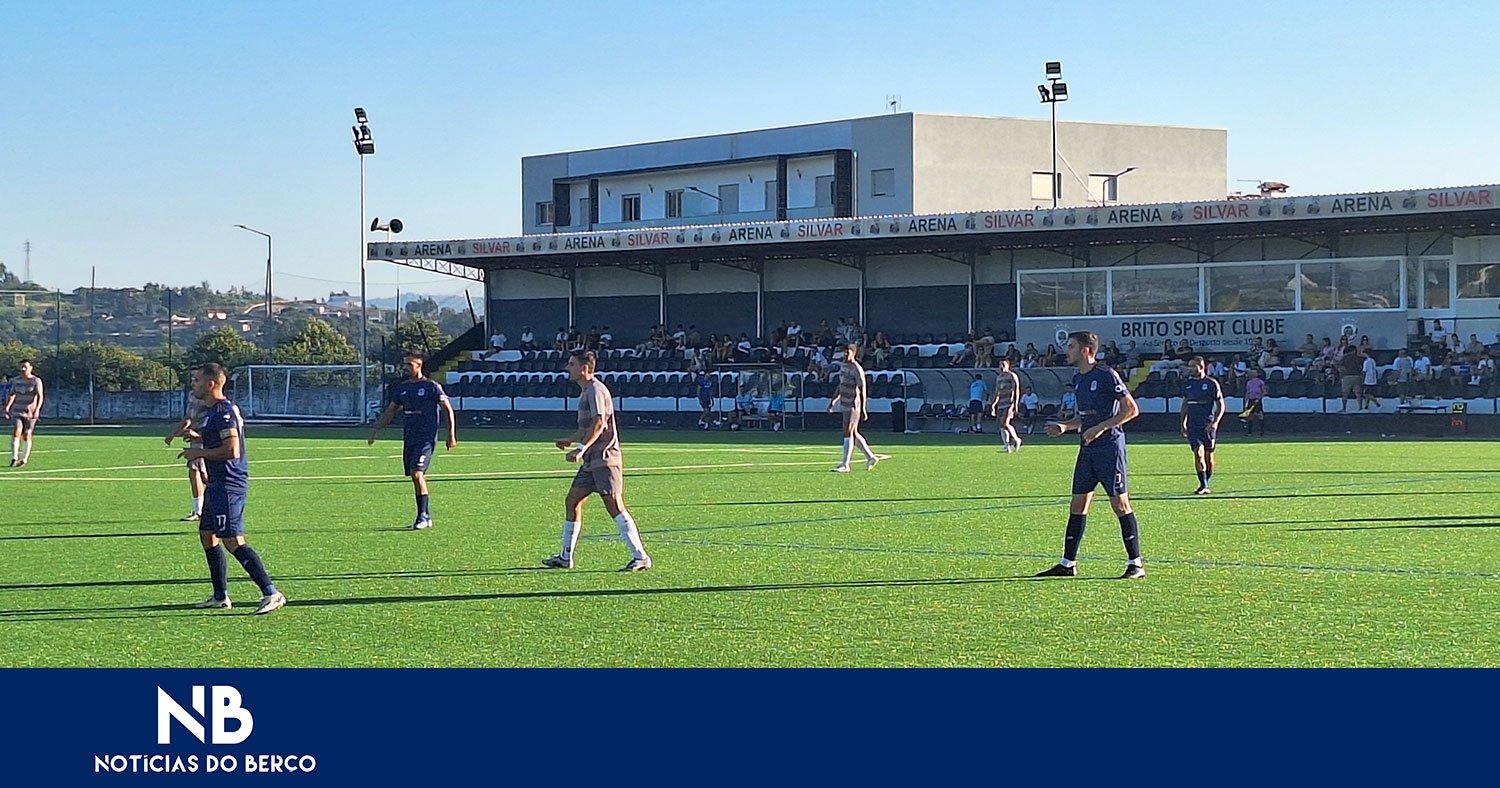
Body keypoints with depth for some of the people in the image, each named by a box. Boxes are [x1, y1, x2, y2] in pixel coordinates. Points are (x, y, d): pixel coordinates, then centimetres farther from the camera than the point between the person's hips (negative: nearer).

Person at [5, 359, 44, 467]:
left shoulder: (36, 381, -6)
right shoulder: (16, 380, 8)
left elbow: (40, 396, -15)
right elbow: (12, 395, 14)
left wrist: (37, 409, -29)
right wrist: (7, 406, -2)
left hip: (30, 413, -3)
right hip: (17, 411, 3)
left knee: (26, 435, 1)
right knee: (16, 432, -16)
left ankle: (24, 459, 16)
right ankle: (14, 458, -14)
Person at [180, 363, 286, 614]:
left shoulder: (224, 412, -17)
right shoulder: (213, 411, 16)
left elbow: (232, 450, -24)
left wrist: (199, 453, -15)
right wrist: (198, 436, 14)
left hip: (228, 485, -11)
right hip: (218, 484, 11)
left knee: (233, 541, -14)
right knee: (207, 535, 17)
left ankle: (271, 593, -17)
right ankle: (220, 597, 24)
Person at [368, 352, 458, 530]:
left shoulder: (431, 386, -6)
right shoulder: (402, 387, 12)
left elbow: (448, 409, -3)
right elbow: (390, 412, 20)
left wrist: (451, 435, -7)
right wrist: (375, 430, 14)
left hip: (426, 438, -7)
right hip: (409, 439, 7)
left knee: (417, 474, -18)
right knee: (415, 477, 8)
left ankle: (423, 516, -13)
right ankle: (426, 516, 16)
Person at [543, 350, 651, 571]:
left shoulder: (596, 390, -11)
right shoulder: (585, 392, 20)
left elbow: (599, 423, -22)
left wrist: (582, 448, -29)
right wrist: (569, 440, 22)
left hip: (604, 459, -10)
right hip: (591, 461, 10)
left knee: (615, 507, -13)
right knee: (572, 502, 10)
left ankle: (640, 557, -12)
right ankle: (565, 557, 17)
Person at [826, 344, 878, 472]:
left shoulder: (857, 369, -14)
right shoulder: (843, 367, 14)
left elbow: (862, 389, -18)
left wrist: (862, 408, -22)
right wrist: (833, 400, 23)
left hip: (853, 406, -9)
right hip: (845, 404, 9)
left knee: (848, 434, -8)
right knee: (854, 434, 13)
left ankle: (845, 465, -7)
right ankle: (871, 458, 24)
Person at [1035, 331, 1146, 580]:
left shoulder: (1107, 376, -12)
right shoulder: (1078, 379, 14)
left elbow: (1131, 409, -13)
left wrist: (1100, 428, -17)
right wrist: (1065, 426, 8)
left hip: (1109, 445, -8)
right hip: (1087, 448, 8)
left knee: (1120, 503, -6)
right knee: (1078, 504, 8)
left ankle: (1136, 564, 0)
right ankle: (1068, 563, 12)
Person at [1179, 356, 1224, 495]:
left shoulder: (1212, 383, -4)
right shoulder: (1187, 384, 9)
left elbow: (1220, 405, -2)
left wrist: (1215, 422, -13)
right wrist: (1183, 423, 14)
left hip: (1208, 425, -2)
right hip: (1193, 425, 2)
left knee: (1208, 455, 5)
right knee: (1198, 453, -12)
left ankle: (1206, 484, 19)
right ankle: (1203, 486, -15)